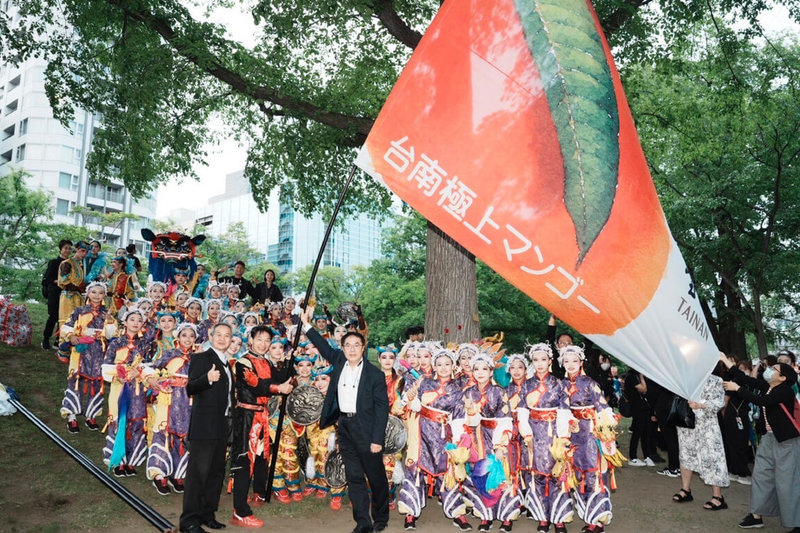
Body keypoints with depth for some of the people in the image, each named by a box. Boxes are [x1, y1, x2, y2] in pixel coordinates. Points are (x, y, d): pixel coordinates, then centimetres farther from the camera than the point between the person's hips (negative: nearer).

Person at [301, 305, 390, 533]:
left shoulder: (375, 374, -9)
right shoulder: (339, 361, 4)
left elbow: (382, 408, -8)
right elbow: (325, 347, 20)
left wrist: (377, 438, -13)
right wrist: (306, 325, 14)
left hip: (366, 428, -4)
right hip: (344, 426, 4)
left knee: (376, 475, 7)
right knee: (354, 477, 10)